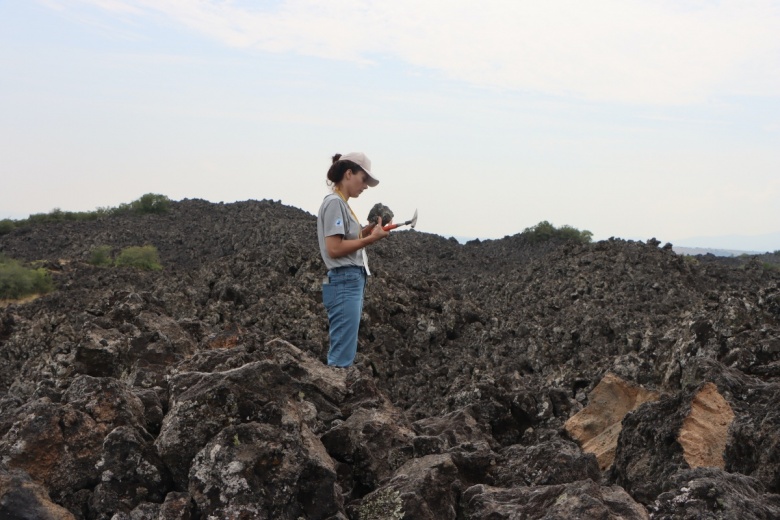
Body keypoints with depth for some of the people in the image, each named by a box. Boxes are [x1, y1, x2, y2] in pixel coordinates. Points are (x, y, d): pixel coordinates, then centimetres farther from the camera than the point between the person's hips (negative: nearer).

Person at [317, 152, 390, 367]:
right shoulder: (334, 203, -10)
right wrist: (371, 238, -12)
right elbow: (334, 249, -17)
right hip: (345, 282, -10)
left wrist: (367, 232, 6)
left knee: (344, 353, 8)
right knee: (341, 357, -10)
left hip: (351, 282, 10)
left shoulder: (341, 204, 18)